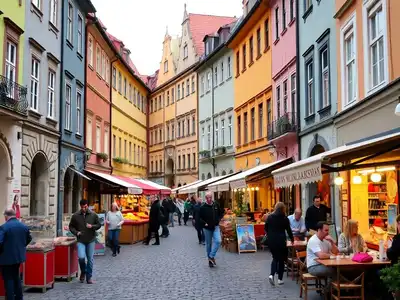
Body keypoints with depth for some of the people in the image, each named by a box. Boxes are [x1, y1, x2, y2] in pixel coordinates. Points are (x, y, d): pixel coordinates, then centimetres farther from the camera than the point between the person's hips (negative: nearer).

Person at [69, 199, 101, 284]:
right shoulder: (75, 216, -1)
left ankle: (89, 277, 17)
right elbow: (71, 226, 8)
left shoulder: (93, 215, -1)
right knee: (81, 257, -16)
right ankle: (83, 272, 13)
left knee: (90, 259, 4)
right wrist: (76, 232, -9)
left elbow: (99, 225, 6)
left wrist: (92, 226, -14)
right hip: (81, 241, -1)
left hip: (91, 240, 1)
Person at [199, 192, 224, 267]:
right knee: (208, 244, 7)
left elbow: (221, 213, 14)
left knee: (218, 241, -17)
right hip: (207, 228, -2)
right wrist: (204, 223, -14)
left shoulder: (216, 205, -1)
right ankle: (210, 260, 20)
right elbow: (199, 218, -3)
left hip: (215, 227, 2)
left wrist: (218, 219, 0)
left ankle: (211, 256, -4)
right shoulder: (203, 207, -9)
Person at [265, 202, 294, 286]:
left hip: (271, 241, 3)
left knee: (275, 258, 16)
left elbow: (266, 229, 7)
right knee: (281, 259, 10)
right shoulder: (285, 218, -5)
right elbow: (288, 230, 3)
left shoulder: (269, 217, 2)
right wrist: (292, 239, 18)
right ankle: (280, 279, 11)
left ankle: (272, 274, -4)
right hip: (281, 241, -3)